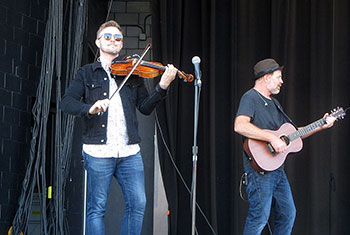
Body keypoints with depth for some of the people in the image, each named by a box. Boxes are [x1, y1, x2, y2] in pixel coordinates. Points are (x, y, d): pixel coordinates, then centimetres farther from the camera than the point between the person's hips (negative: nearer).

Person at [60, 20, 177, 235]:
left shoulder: (132, 74, 15)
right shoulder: (87, 73, 10)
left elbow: (145, 107, 7)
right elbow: (67, 102, -2)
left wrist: (162, 86, -9)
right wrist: (89, 108, -22)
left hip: (129, 152, 2)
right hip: (98, 152, -2)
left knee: (138, 204, -3)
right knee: (97, 208, 1)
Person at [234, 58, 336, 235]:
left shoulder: (274, 103, 22)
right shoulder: (251, 98, -8)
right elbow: (240, 126, -26)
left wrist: (321, 126, 18)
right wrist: (272, 138, -27)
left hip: (277, 168, 10)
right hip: (260, 168, -10)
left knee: (287, 214, 11)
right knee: (260, 217, -12)